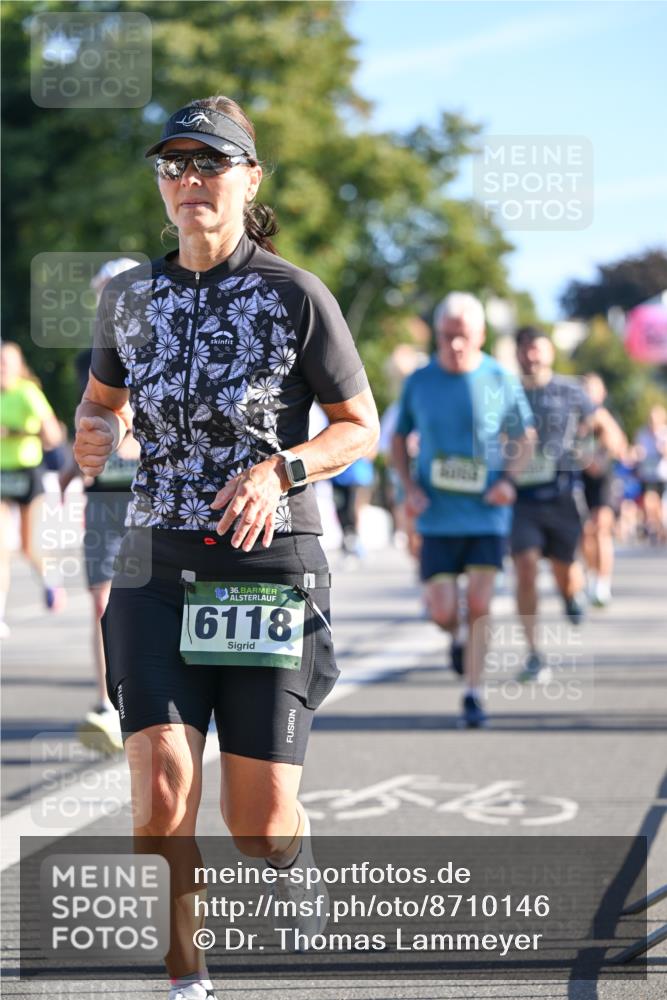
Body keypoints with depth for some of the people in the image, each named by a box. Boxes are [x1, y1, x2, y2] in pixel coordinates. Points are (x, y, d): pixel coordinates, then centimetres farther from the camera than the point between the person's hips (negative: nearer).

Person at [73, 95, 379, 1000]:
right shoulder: (130, 298, 8)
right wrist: (94, 435, -1)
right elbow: (102, 398, 23)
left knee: (258, 818, -1)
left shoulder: (297, 297, -3)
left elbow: (359, 426, 3)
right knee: (163, 795, -14)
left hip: (271, 565, -2)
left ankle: (292, 874, 37)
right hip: (158, 568, 3)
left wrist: (281, 470, -16)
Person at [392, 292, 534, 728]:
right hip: (438, 515, 1)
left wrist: (509, 480, -8)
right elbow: (400, 439, 13)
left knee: (479, 607, -5)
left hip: (487, 513, -1)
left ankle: (473, 695, 6)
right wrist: (410, 487, -3)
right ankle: (457, 638, 31)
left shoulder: (501, 380, -1)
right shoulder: (419, 382, 2)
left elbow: (523, 438, 9)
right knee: (443, 611, -5)